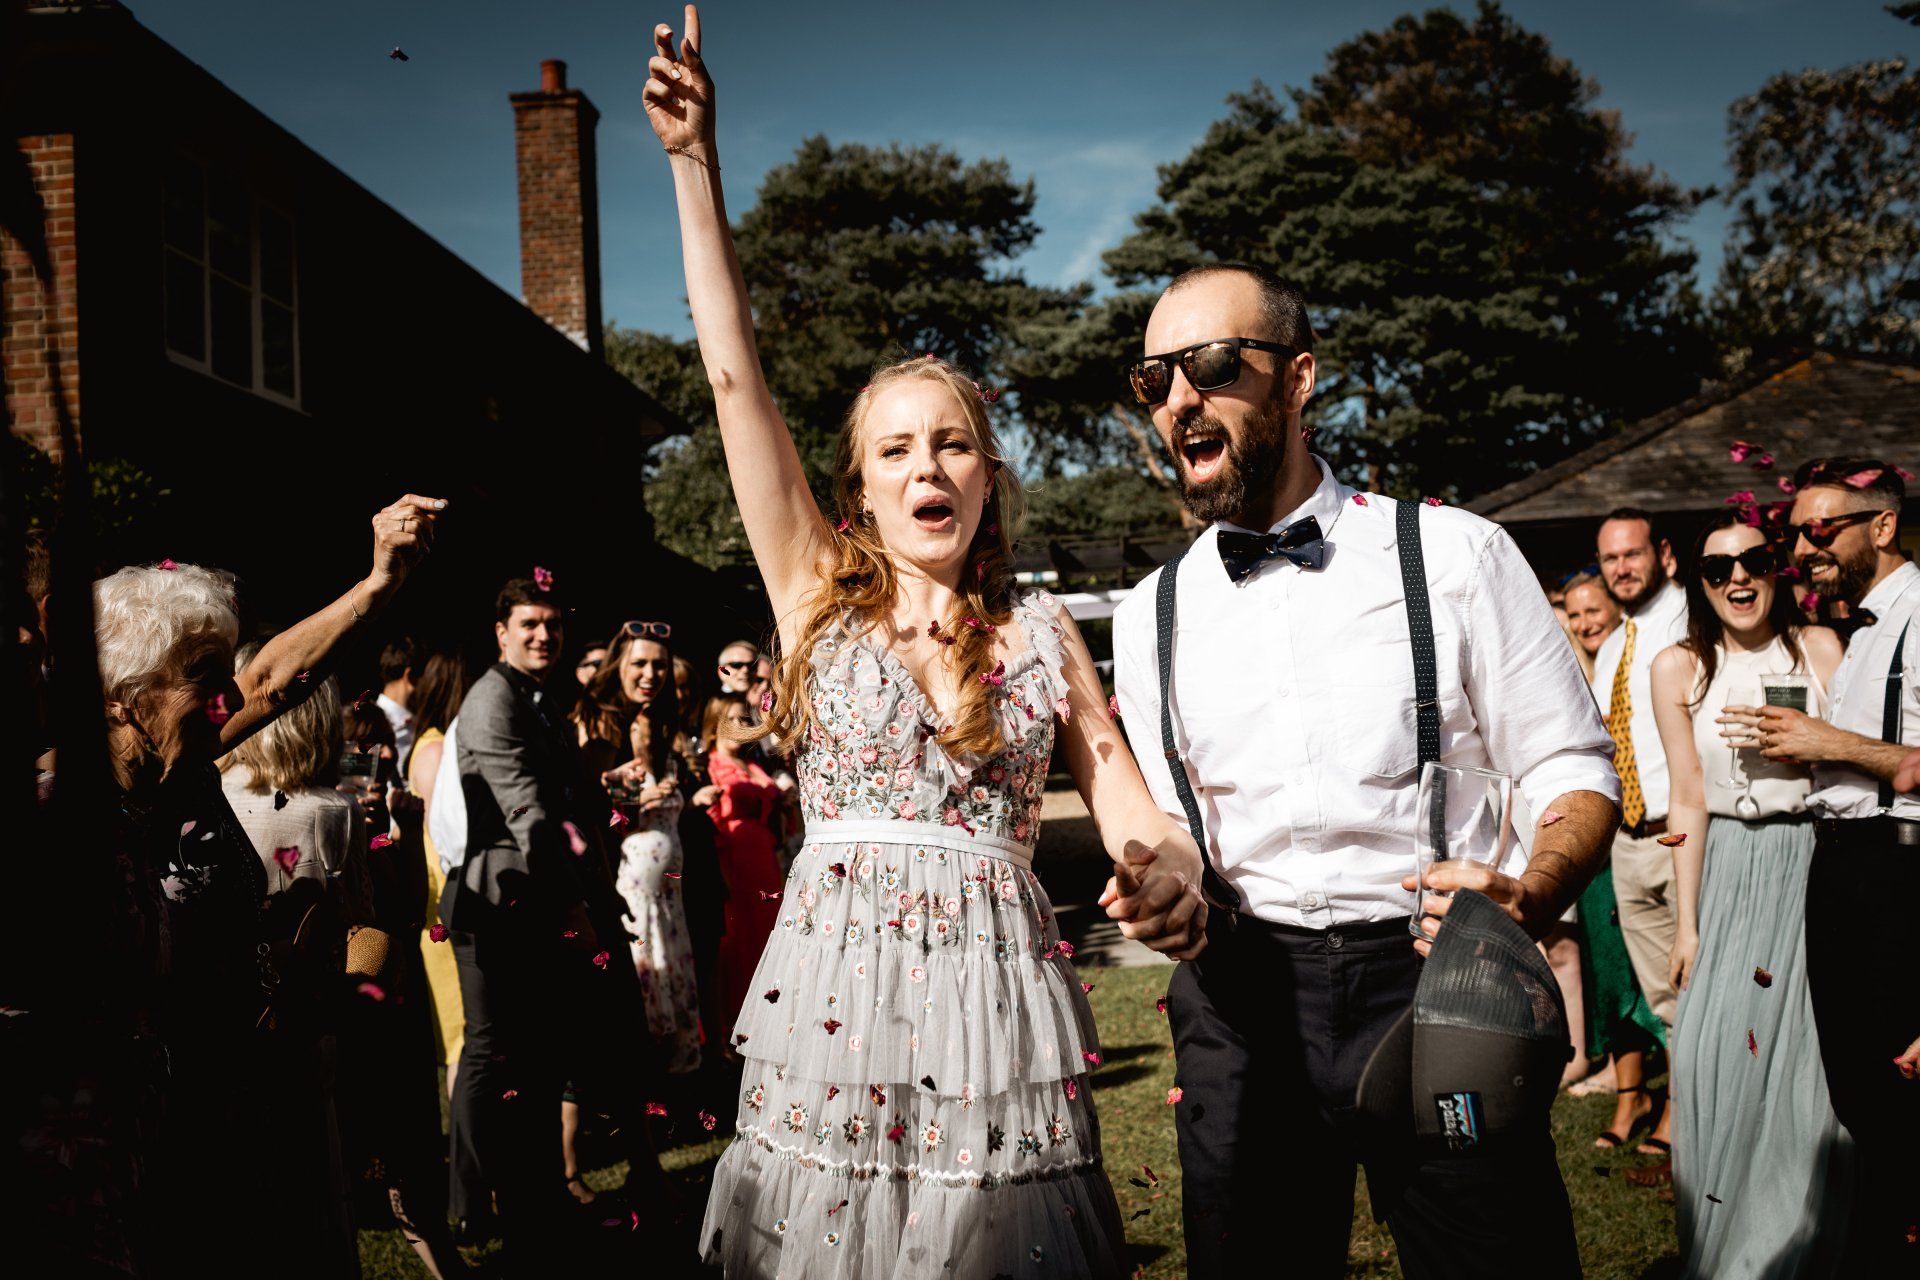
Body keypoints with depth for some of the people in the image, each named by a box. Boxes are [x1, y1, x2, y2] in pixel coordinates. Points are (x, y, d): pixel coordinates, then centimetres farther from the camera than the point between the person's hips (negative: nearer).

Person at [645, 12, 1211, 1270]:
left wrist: (1171, 869, -20)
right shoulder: (819, 597, 5)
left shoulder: (1040, 629, 7)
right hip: (835, 996, 0)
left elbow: (1122, 794, 4)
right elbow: (737, 378, 0)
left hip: (995, 986, 0)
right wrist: (696, 162, -2)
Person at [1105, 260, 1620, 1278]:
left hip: (1431, 978, -2)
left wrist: (1528, 897, -21)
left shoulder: (1455, 556, -1)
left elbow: (1571, 772, -1)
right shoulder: (1148, 617, 9)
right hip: (1240, 995, 3)